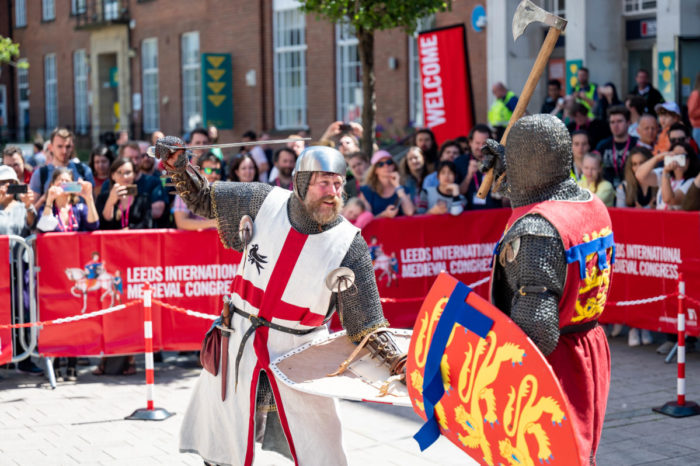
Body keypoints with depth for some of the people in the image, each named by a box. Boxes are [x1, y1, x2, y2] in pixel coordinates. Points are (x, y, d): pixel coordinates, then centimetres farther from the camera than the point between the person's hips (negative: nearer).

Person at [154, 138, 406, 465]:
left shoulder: (348, 245, -14)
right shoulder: (265, 202, -7)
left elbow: (365, 322, -13)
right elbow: (204, 200, 9)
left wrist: (397, 361, -25)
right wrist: (180, 167, -6)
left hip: (299, 355, -2)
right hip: (239, 345, 2)